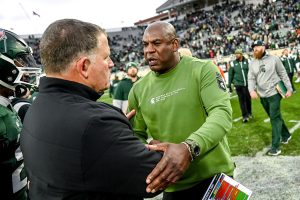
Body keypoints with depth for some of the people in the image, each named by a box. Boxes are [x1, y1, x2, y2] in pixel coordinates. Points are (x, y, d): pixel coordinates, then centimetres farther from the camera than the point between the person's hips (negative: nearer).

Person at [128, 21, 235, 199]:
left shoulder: (203, 69, -9)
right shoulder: (138, 90, 2)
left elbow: (222, 113, -20)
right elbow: (136, 136, 8)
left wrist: (188, 148, -35)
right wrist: (149, 146, -14)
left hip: (214, 176, -2)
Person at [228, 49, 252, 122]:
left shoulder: (247, 61, 2)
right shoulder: (233, 63, 2)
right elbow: (230, 74, 5)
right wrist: (229, 85, 4)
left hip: (247, 83, 1)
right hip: (238, 84, -1)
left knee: (248, 99, 10)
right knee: (242, 100, -1)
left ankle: (249, 113, 30)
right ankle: (245, 116, 5)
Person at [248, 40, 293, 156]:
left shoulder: (273, 59, -3)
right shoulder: (252, 63, 6)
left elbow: (283, 74, 0)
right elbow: (251, 79, 1)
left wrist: (289, 89, -4)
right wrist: (252, 90, -18)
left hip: (274, 93, -5)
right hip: (262, 96, 5)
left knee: (275, 118, -7)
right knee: (275, 117, 17)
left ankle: (275, 147, -4)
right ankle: (286, 135, 40)